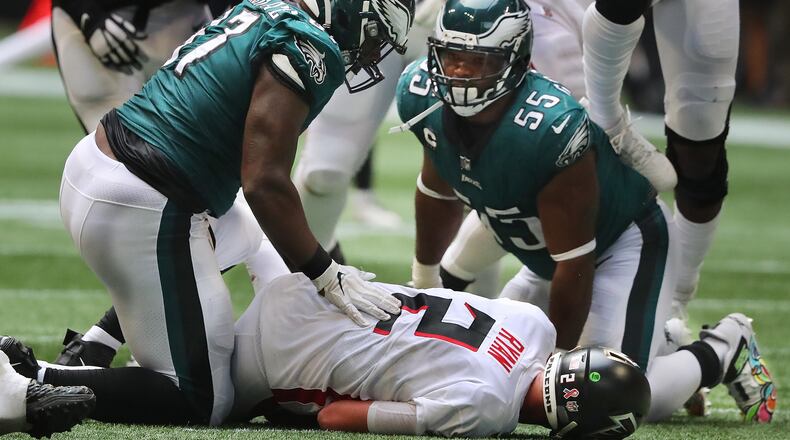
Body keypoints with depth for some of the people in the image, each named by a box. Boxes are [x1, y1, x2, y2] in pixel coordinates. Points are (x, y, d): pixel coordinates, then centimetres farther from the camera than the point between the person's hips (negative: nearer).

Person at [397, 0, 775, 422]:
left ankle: (721, 354, 8)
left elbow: (573, 265, -28)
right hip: (539, 254, 8)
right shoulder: (422, 96, -16)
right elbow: (439, 190, 8)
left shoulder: (551, 127, -38)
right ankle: (663, 339, 27)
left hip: (626, 240, -8)